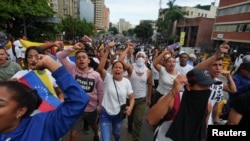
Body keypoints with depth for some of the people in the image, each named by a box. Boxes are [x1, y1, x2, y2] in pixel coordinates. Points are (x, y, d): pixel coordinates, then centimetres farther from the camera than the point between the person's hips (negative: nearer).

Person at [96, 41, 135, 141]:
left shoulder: (126, 82, -10)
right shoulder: (108, 78, -16)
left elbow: (132, 98, -2)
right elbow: (100, 68, -35)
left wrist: (130, 107, -22)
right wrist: (107, 50, -40)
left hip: (119, 114, 3)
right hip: (105, 113, -3)